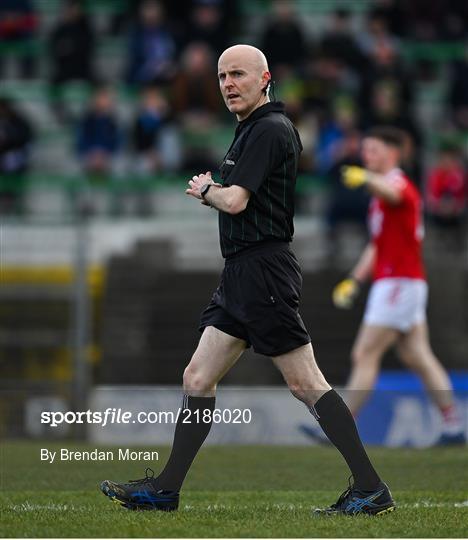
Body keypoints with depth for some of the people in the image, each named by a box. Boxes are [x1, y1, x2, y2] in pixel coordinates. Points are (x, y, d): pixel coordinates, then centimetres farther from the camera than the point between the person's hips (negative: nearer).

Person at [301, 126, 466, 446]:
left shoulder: (400, 183, -11)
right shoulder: (380, 196, 21)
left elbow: (392, 192, -39)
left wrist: (365, 178, -59)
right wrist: (355, 280, 19)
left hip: (399, 283, -10)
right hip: (392, 284, 10)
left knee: (365, 356, -9)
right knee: (418, 358, 8)